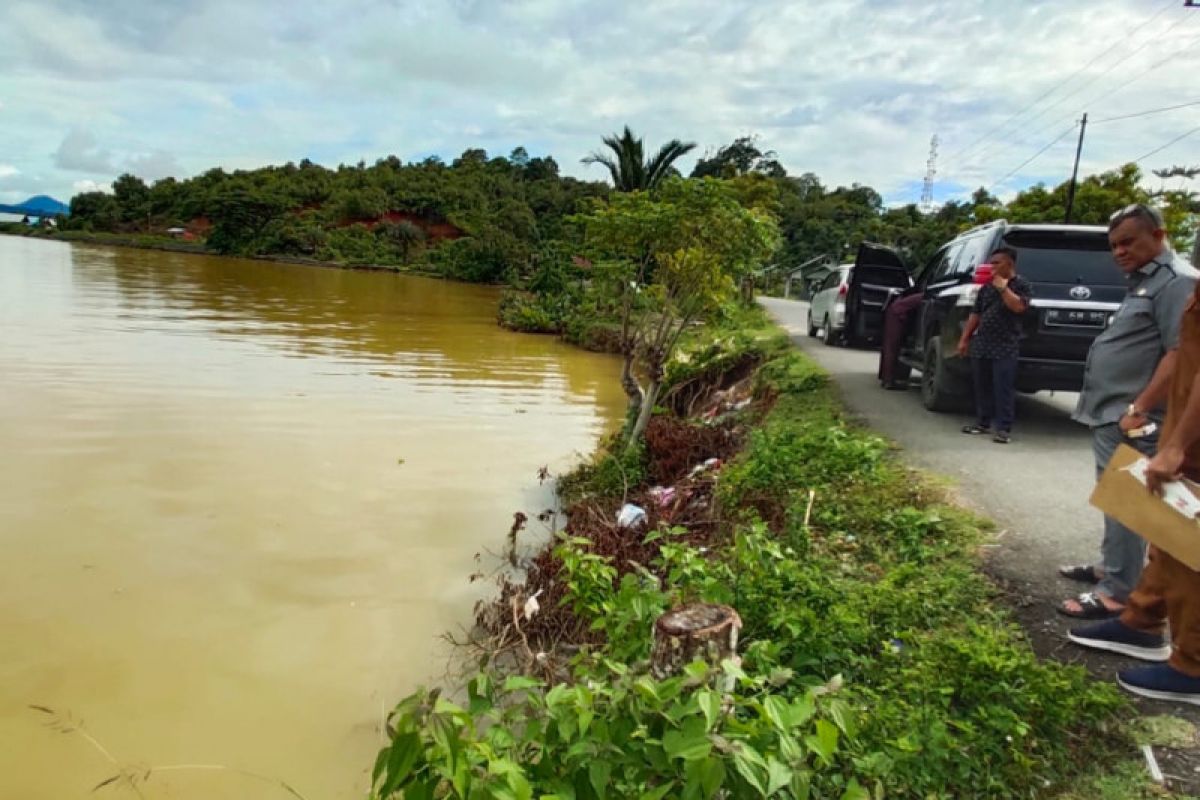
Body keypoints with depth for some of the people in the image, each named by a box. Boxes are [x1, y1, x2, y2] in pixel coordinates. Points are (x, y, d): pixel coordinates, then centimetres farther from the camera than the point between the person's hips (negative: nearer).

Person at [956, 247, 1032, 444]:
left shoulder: (1022, 285, 0)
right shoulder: (986, 286, 14)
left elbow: (1019, 306, -19)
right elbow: (975, 314, 17)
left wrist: (1002, 287, -16)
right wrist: (964, 339, 13)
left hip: (1005, 347, -6)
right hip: (981, 344, 6)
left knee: (1003, 389, -6)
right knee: (982, 387, 10)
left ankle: (1004, 428, -4)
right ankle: (983, 423, 19)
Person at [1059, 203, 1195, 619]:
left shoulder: (1176, 281, -13)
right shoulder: (1142, 281, 19)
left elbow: (1180, 354, -21)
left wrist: (1138, 410, -24)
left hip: (1130, 421, -10)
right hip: (1111, 415, 10)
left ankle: (1117, 592, 0)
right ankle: (1110, 567, 30)